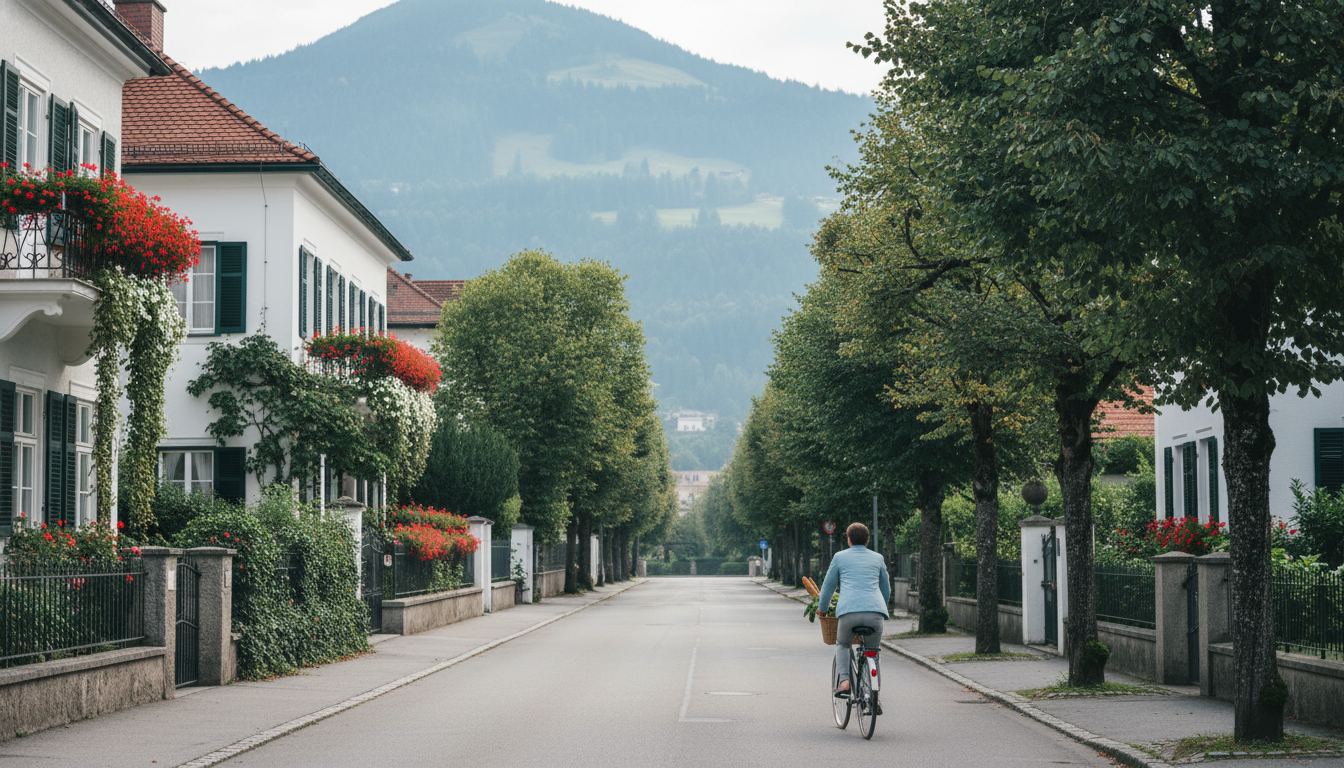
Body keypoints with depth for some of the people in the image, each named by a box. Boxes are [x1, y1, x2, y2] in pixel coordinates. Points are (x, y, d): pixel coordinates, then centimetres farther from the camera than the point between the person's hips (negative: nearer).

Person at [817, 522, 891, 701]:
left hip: (849, 612, -1)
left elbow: (828, 586, 22)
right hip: (875, 612, 1)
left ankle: (843, 681, 1)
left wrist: (822, 609, 38)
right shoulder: (878, 558, 21)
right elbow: (886, 590, 30)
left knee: (842, 645, 25)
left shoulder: (840, 557, 15)